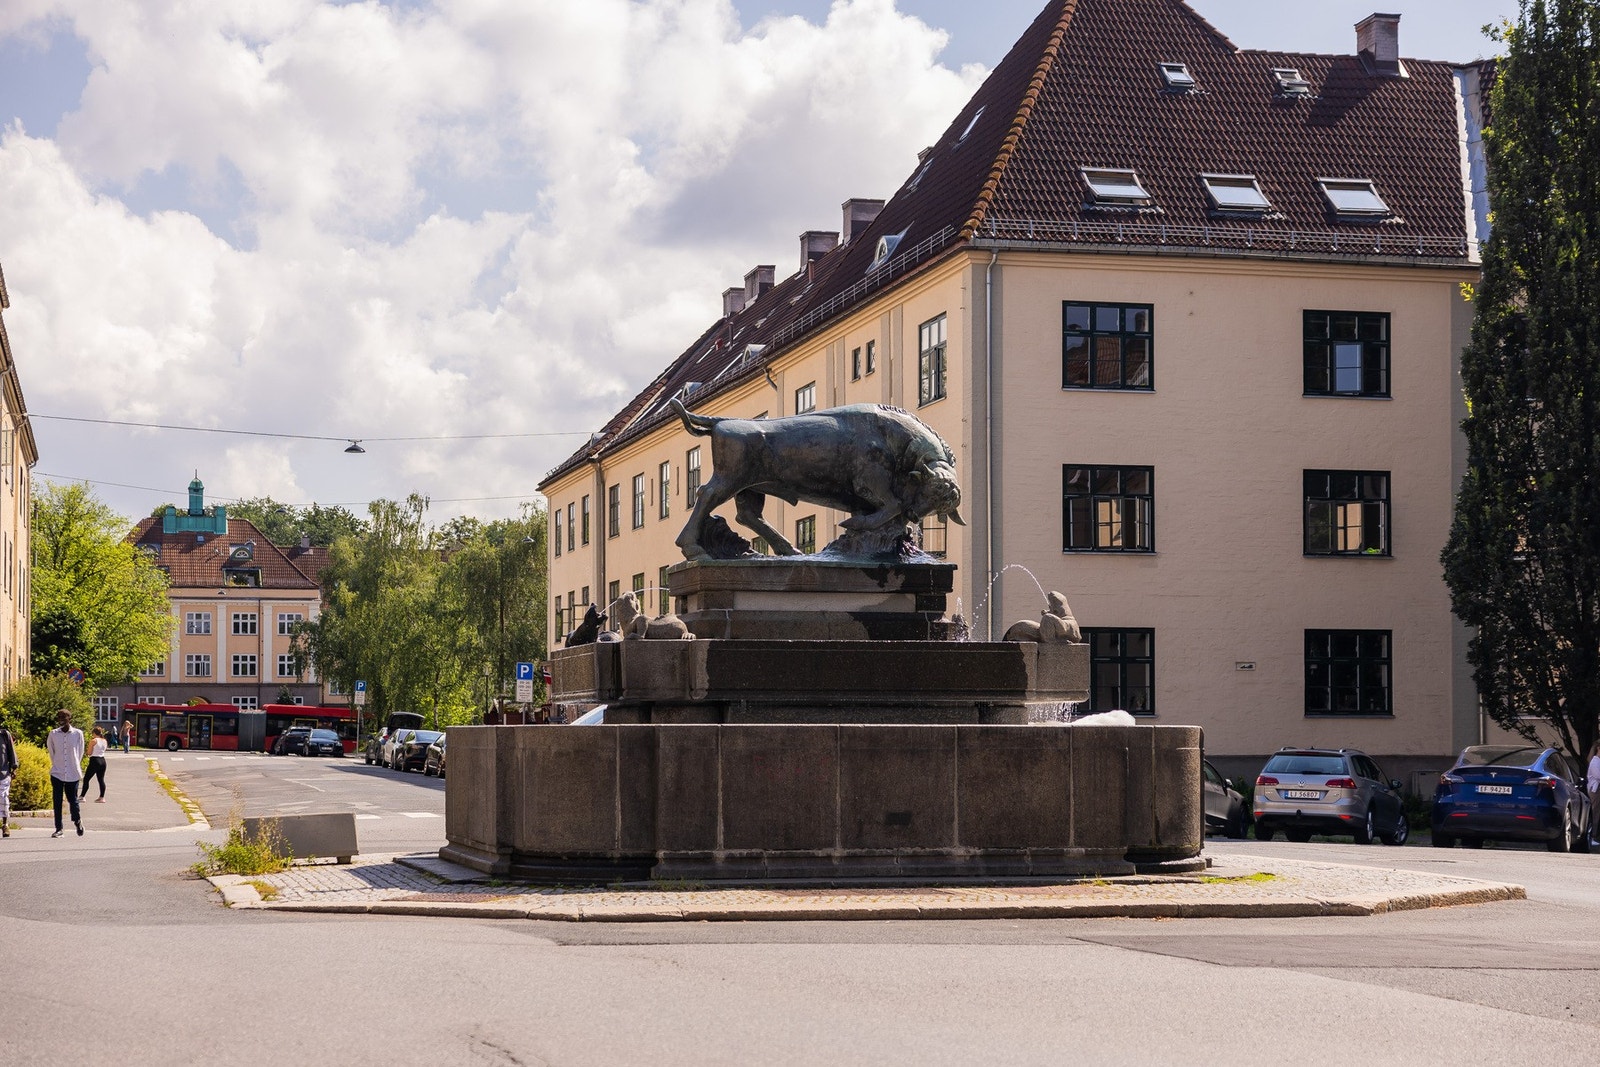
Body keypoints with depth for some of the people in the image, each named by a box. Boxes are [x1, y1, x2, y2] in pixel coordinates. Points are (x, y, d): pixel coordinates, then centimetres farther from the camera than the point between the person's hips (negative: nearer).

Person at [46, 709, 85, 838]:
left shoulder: (78, 734, -4)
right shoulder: (53, 734, 0)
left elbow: (80, 752, 6)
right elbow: (51, 751, 13)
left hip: (73, 773, -1)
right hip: (57, 773, 1)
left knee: (72, 799, 7)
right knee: (57, 802, -1)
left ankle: (78, 820, 34)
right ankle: (58, 829, 6)